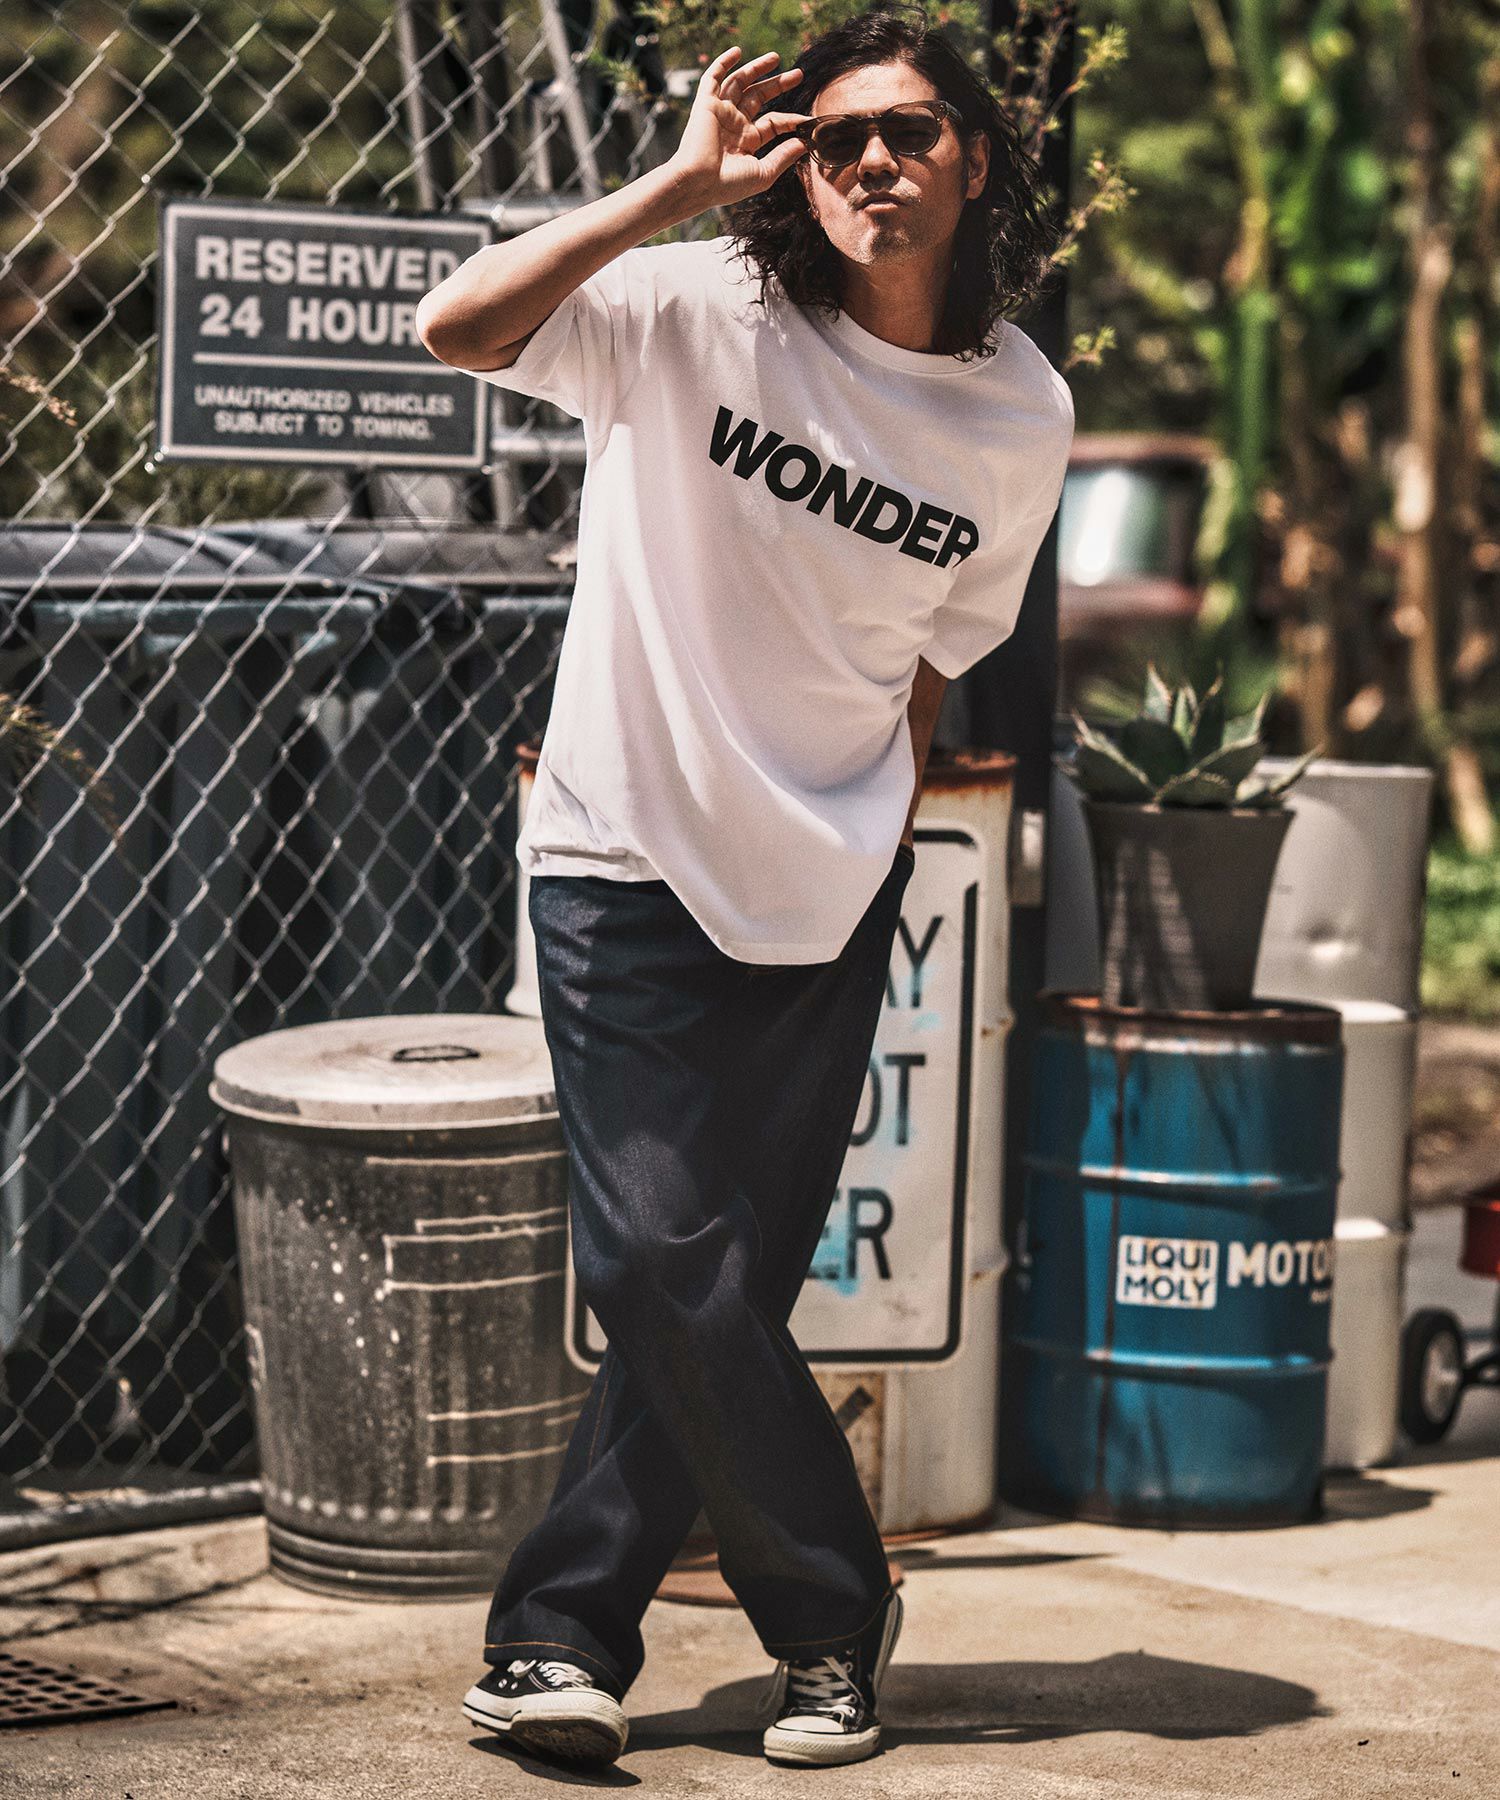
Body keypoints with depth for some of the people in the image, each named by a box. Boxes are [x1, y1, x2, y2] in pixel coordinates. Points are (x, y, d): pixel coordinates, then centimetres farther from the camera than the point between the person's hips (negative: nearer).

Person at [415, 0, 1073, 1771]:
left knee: (731, 1284, 4)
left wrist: (866, 835, 15)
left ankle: (559, 1632, 18)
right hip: (627, 866, -4)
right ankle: (832, 1616, 11)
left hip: (828, 894, 4)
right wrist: (681, 183, -26)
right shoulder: (702, 312, -11)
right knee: (668, 1266, -9)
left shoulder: (1022, 416, 2)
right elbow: (457, 326, -26)